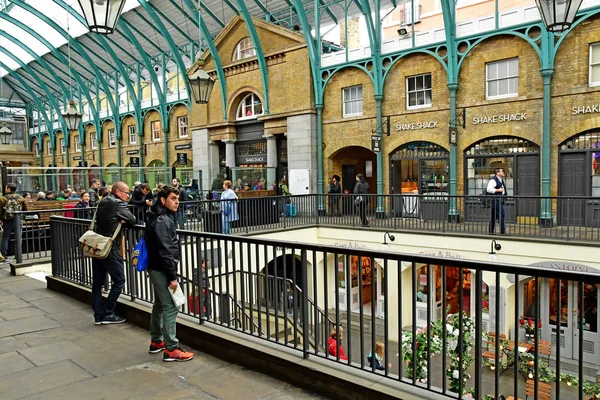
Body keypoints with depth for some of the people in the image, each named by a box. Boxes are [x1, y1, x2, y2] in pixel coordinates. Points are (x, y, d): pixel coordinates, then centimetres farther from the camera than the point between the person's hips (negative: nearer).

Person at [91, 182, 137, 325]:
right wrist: (123, 221, 9)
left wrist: (119, 221, 0)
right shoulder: (118, 204, -12)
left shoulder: (102, 202, 12)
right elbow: (132, 220, -9)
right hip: (110, 248, -8)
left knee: (97, 282, 10)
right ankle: (107, 314, 5)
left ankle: (98, 316, 15)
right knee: (119, 281, 2)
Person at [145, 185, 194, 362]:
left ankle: (156, 341, 30)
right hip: (162, 270, -11)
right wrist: (172, 276, -21)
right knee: (170, 307, -7)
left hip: (157, 269, 11)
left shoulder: (163, 217, 12)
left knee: (159, 305, 18)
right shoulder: (162, 220, -19)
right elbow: (165, 251, -23)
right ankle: (171, 350, -1)